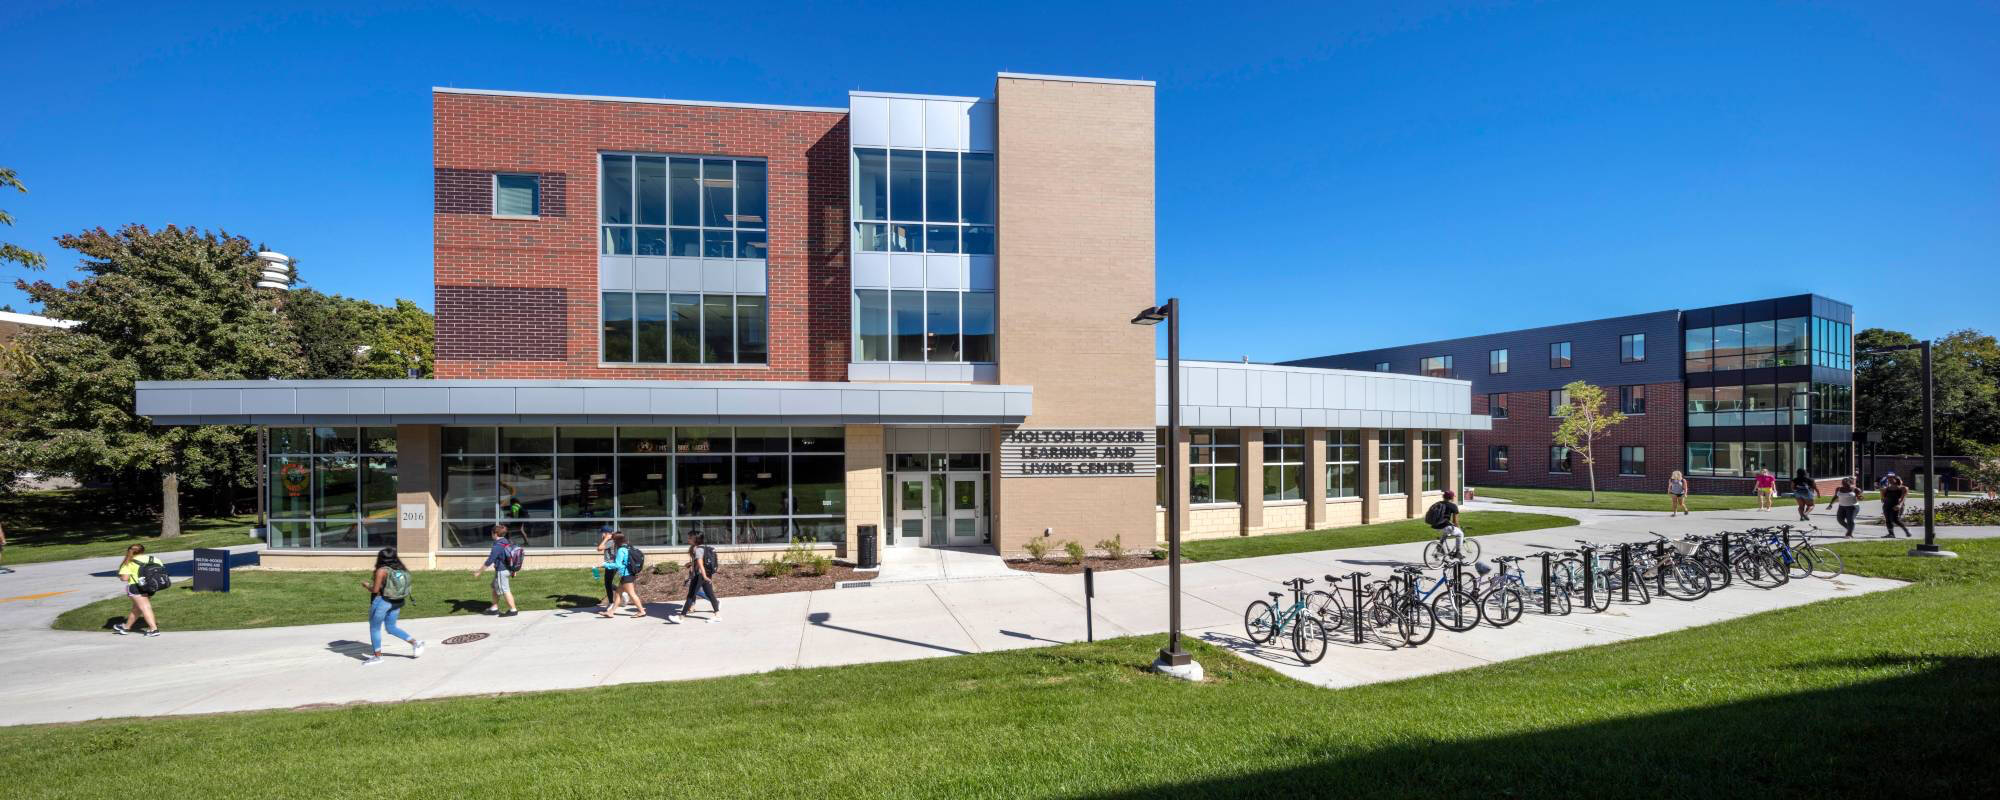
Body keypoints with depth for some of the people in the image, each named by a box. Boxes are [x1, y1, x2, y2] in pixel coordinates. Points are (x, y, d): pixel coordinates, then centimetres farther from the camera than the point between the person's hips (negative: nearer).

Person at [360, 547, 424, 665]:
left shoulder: (382, 571, -15)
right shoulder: (400, 570, 6)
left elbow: (375, 589, -15)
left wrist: (366, 585, 3)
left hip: (381, 602, -7)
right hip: (396, 603, 7)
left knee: (374, 629, 8)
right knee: (391, 628, 18)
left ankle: (377, 656, 14)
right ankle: (415, 642, 8)